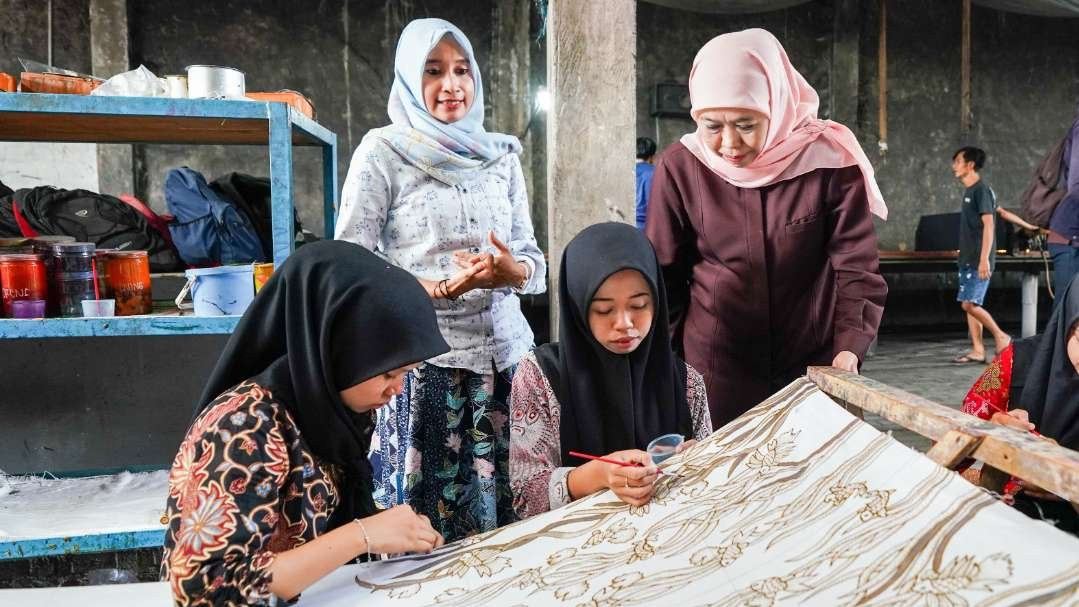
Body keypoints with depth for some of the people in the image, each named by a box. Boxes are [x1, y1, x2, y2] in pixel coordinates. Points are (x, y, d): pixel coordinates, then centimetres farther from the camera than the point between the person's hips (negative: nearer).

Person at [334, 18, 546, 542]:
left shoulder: (501, 155, 11)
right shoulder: (383, 151, -1)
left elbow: (533, 259, 12)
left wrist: (511, 272, -11)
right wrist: (439, 287, -19)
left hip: (503, 351, 4)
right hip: (421, 360, -4)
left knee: (502, 512, 7)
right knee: (422, 521, 1)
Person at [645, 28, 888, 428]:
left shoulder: (829, 162, -11)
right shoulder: (679, 167, -9)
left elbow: (856, 267, -7)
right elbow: (663, 275, 0)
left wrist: (849, 347, -20)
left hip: (813, 363, 0)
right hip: (713, 366, 0)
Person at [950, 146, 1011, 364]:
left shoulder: (981, 189, -10)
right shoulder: (969, 191, 17)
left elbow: (988, 225, -17)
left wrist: (984, 259, -23)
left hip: (978, 260, -9)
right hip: (967, 259, 9)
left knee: (969, 304, -12)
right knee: (968, 305, 6)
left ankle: (1001, 337, 4)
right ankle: (977, 350, 9)